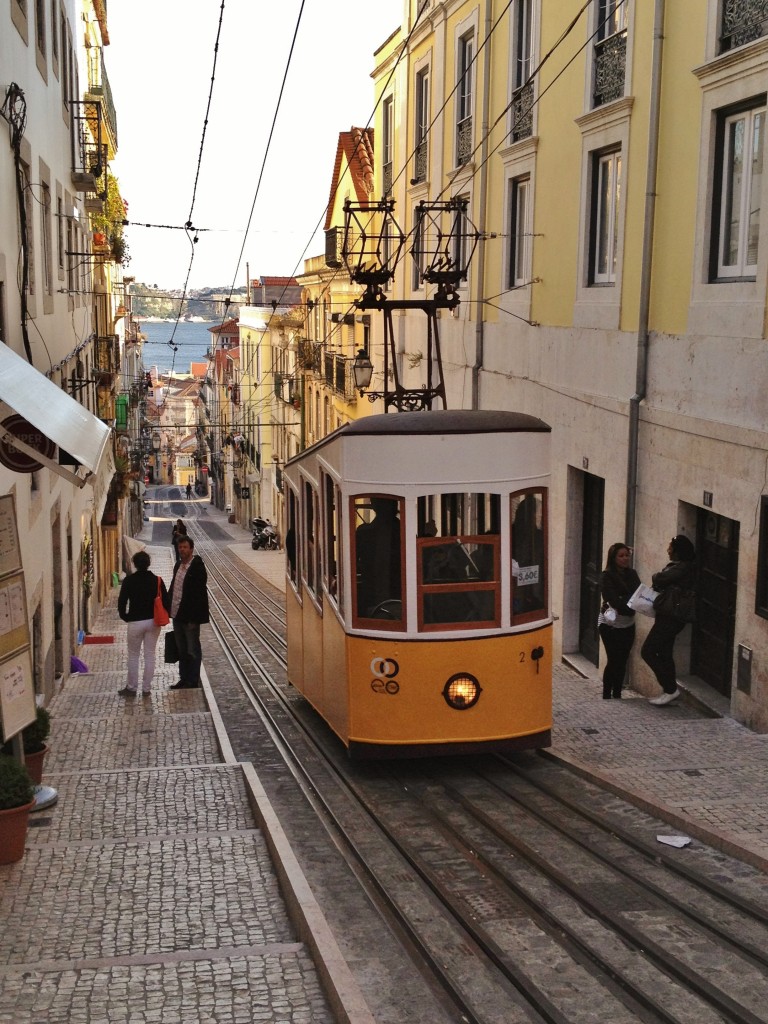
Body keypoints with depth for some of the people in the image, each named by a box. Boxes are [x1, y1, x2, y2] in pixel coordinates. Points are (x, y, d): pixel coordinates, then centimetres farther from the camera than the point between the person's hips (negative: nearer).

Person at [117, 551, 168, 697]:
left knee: (133, 656, 10)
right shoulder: (157, 580, -2)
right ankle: (146, 688, 11)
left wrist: (125, 617, 6)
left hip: (135, 622, -2)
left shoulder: (129, 581, -7)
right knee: (150, 655, 8)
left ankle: (131, 688, 15)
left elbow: (121, 602, -8)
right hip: (153, 622, 2)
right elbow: (166, 600, -2)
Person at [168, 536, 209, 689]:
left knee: (193, 650, 4)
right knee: (182, 650, 17)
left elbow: (200, 593, -18)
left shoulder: (198, 567, -15)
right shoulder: (178, 565, 9)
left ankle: (193, 681, 11)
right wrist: (170, 609, 9)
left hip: (190, 617, -8)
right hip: (177, 615, 8)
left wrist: (193, 618, -20)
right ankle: (184, 679, 27)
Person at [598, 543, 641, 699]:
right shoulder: (607, 576, -12)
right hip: (610, 624, -5)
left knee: (622, 661, 9)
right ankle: (606, 696, 7)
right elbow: (613, 600, -21)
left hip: (628, 624, 5)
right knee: (613, 660, -5)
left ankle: (617, 695, 21)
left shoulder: (632, 574, 5)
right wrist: (629, 609, -32)